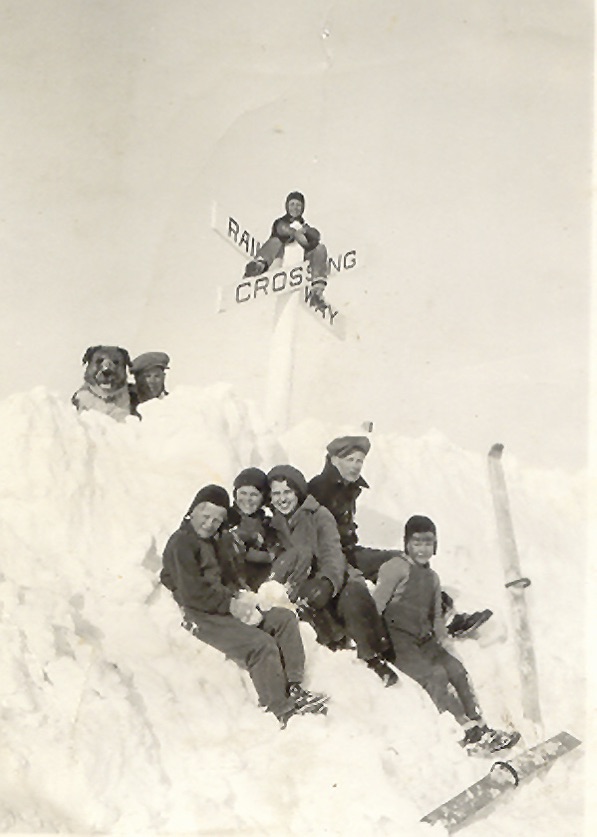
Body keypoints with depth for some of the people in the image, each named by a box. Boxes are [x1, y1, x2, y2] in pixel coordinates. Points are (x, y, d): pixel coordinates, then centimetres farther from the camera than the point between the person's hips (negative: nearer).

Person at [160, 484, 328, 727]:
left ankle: (293, 689, -11)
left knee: (284, 618, -4)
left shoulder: (216, 542, 22)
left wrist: (240, 596, 2)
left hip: (227, 608, 10)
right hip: (203, 617, -10)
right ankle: (281, 709, -20)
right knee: (261, 643, -25)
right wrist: (230, 603, -15)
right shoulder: (181, 543, -9)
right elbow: (192, 593, -18)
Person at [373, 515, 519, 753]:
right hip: (396, 639, -7)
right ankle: (467, 730, -22)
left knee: (457, 670, -10)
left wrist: (439, 633, 6)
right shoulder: (397, 567, -5)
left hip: (423, 640, 7)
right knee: (435, 674, -23)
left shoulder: (432, 577, 19)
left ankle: (479, 726, -8)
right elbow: (375, 607, -11)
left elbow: (436, 615, 27)